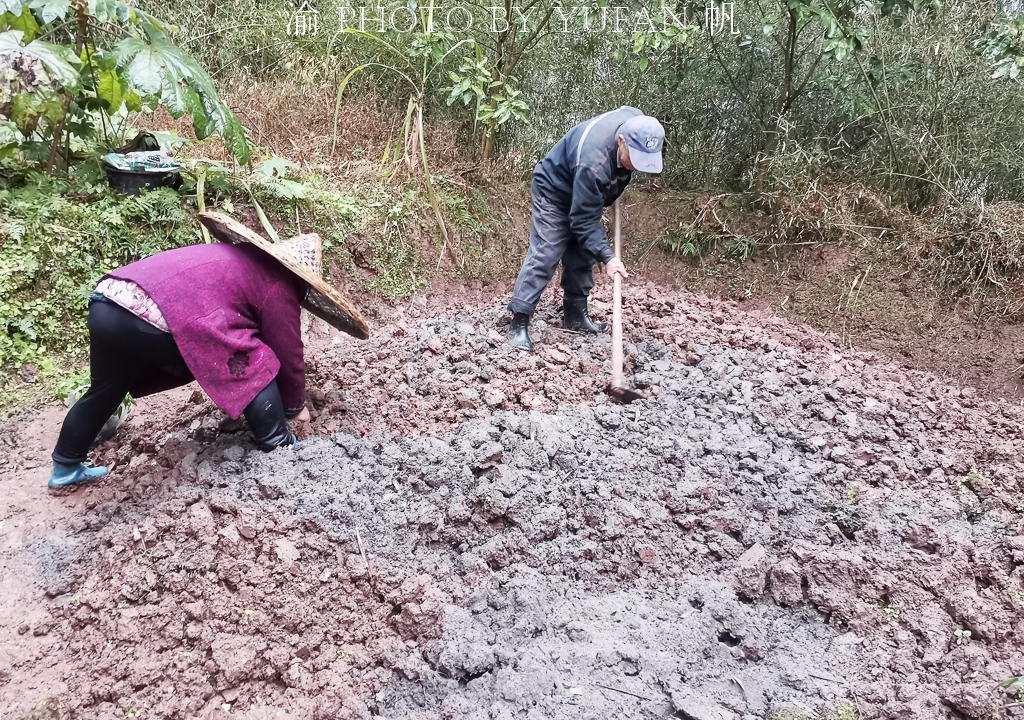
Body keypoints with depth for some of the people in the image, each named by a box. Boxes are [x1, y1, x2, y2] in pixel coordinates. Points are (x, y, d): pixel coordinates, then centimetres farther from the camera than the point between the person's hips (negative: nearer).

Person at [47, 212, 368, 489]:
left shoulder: (237, 257, 31)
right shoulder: (278, 287, 7)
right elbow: (288, 355, 13)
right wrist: (296, 405, 30)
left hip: (107, 300, 9)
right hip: (153, 320, -9)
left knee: (105, 391, 31)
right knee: (257, 369, 6)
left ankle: (66, 467, 50)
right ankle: (279, 450, 13)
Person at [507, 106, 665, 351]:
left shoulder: (639, 124, -20)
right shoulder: (592, 163, -42)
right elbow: (584, 220, -35)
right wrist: (607, 257, -41)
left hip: (586, 193, 8)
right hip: (554, 193, -8)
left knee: (582, 255, 12)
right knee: (544, 256, -16)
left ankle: (575, 316, 23)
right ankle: (519, 324, -13)